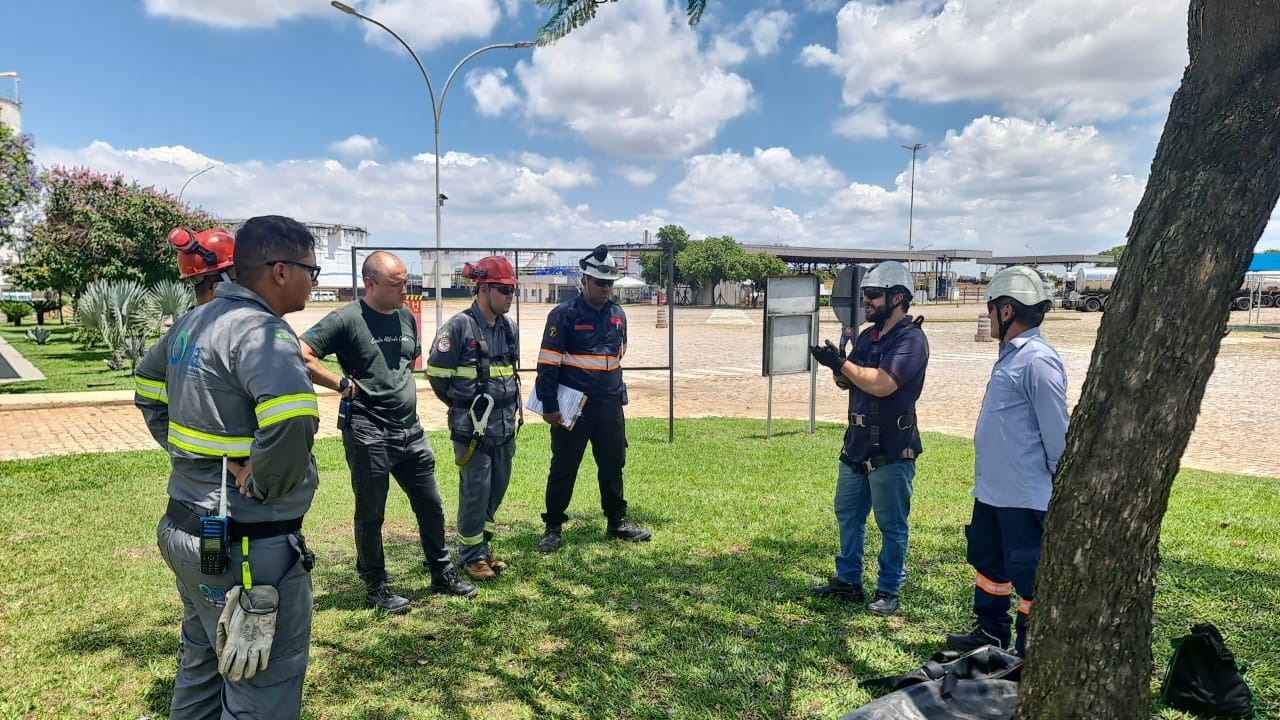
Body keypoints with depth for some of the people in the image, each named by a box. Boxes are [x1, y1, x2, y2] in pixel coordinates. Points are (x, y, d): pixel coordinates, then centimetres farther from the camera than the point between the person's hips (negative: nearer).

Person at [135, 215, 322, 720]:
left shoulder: (193, 321, 7)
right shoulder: (261, 330, -21)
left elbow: (148, 391, 24)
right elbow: (291, 422, -39)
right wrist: (263, 485, -22)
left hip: (186, 528, 10)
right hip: (247, 548, -9)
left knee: (203, 665, 27)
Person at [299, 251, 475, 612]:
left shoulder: (406, 316, 9)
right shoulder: (346, 319, -12)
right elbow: (301, 356, -19)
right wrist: (344, 384, -17)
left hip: (410, 430, 7)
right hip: (368, 433, -7)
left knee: (430, 504, 14)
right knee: (371, 513, 8)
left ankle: (442, 574, 31)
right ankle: (376, 587, 24)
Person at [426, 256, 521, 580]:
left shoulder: (509, 328, 9)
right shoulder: (459, 327, -13)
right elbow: (436, 373, -7)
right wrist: (464, 406, 4)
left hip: (505, 426, 7)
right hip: (473, 428, -7)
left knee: (498, 486, 14)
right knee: (475, 490, 1)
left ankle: (481, 545, 31)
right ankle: (472, 556, 18)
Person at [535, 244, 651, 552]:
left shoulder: (618, 315, 9)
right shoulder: (564, 314, -10)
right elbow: (548, 362, -11)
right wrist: (549, 406, -14)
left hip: (610, 405, 6)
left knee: (613, 464, 13)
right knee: (564, 467, 3)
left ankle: (617, 522, 27)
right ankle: (552, 527, 15)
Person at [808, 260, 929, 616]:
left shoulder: (911, 339, -14)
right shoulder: (868, 336, 12)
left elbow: (882, 384, -26)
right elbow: (847, 380, 14)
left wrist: (842, 363, -17)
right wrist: (839, 370, -9)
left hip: (891, 449, -8)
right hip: (857, 442, 9)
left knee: (891, 523, 5)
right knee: (847, 513, 16)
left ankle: (889, 591, 18)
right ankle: (848, 580, 29)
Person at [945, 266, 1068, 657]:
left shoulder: (1037, 360, -20)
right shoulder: (1011, 354, 11)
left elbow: (1057, 430, -19)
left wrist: (1063, 487, -12)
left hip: (1025, 496, -11)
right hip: (991, 490, 11)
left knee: (1028, 574, 4)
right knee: (987, 559, 22)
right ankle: (991, 632, 40)